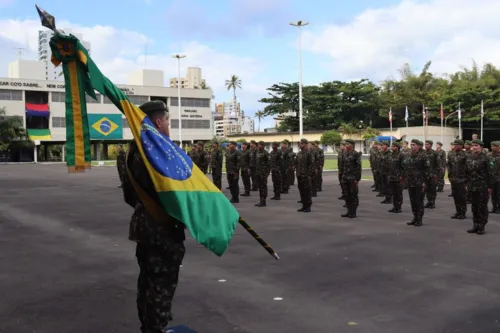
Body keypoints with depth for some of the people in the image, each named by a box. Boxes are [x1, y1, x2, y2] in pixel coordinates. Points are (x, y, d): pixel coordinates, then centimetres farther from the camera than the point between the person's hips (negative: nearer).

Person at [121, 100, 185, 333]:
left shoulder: (135, 149, 10)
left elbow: (129, 193, 17)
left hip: (145, 224, 10)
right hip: (164, 228, -10)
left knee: (147, 279, 17)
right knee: (163, 283, -2)